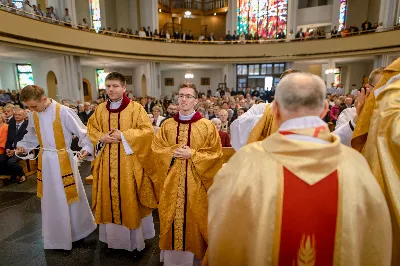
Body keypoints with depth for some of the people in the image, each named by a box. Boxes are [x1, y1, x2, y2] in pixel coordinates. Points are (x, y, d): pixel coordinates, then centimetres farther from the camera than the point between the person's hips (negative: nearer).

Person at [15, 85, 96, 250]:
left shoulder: (63, 111, -18)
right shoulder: (33, 115, 0)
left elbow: (83, 132, -16)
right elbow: (32, 136, 18)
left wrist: (86, 147, -30)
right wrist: (23, 146, 3)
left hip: (63, 160, -5)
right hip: (45, 160, 5)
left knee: (69, 197, 9)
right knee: (51, 199, 15)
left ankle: (78, 231, 33)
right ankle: (57, 236, 35)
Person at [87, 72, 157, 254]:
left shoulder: (135, 108, -7)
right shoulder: (100, 109, 7)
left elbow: (147, 131, -11)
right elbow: (91, 129, 14)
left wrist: (123, 136, -18)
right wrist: (101, 138, -7)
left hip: (128, 161, -4)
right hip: (107, 162, 4)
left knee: (129, 198, 4)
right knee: (109, 197, 13)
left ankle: (134, 239, 22)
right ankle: (113, 237, 32)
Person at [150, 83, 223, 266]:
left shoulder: (207, 126, -4)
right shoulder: (167, 125, 6)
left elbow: (215, 154, -7)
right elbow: (156, 149, 5)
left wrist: (192, 154, -16)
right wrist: (173, 152, -12)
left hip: (196, 183, -2)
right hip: (172, 183, 3)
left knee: (193, 218, 8)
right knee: (172, 218, 12)